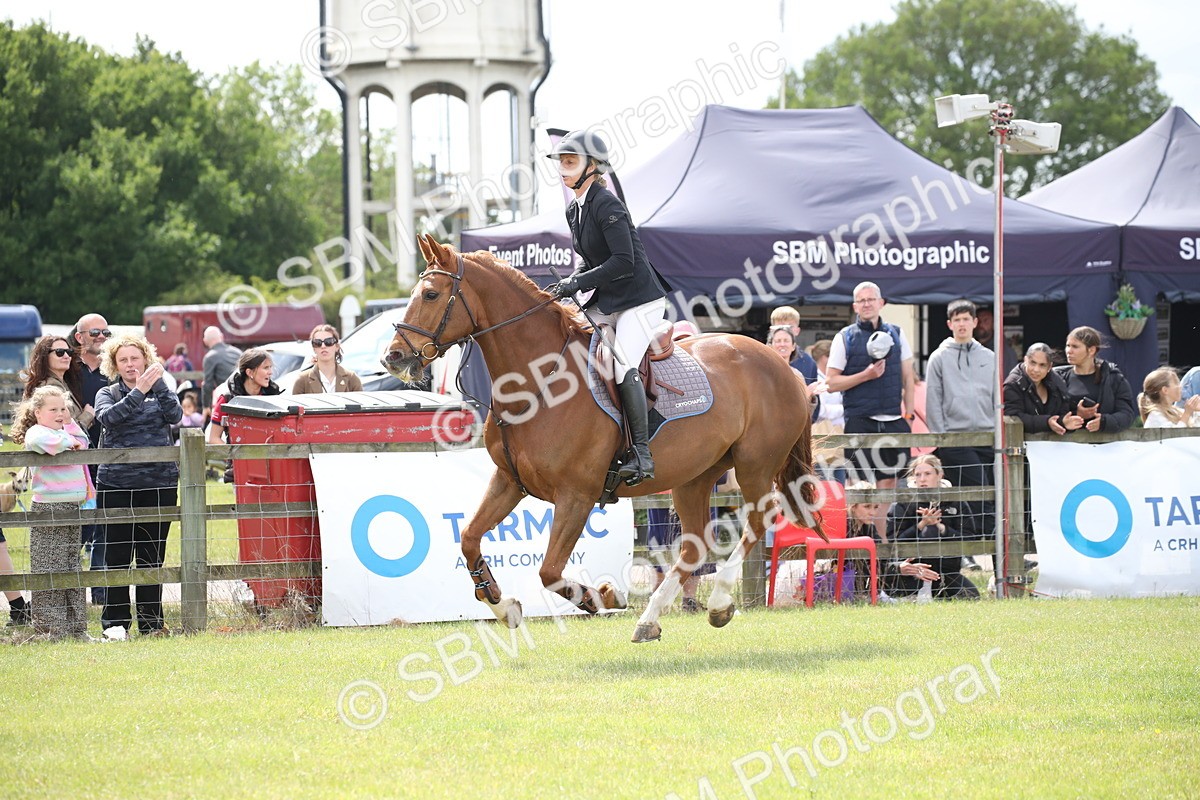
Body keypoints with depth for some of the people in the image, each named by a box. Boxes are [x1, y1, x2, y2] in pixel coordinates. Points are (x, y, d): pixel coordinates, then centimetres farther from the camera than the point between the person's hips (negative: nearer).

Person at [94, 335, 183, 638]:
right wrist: (139, 391, -22)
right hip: (117, 484, -1)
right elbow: (109, 418, -15)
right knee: (117, 554, 0)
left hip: (160, 483, 1)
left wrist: (158, 384, -17)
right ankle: (114, 621, 7)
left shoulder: (160, 391, 11)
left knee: (153, 554, 4)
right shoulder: (108, 394, 6)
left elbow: (175, 415, -8)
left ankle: (151, 621, 11)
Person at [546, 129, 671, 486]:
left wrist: (578, 282, -23)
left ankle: (642, 454, -24)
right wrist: (567, 286, 1)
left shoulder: (606, 205, -17)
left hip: (640, 299, -10)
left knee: (623, 362, -25)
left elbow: (623, 261, -24)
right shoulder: (574, 210, 11)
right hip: (606, 303, 10)